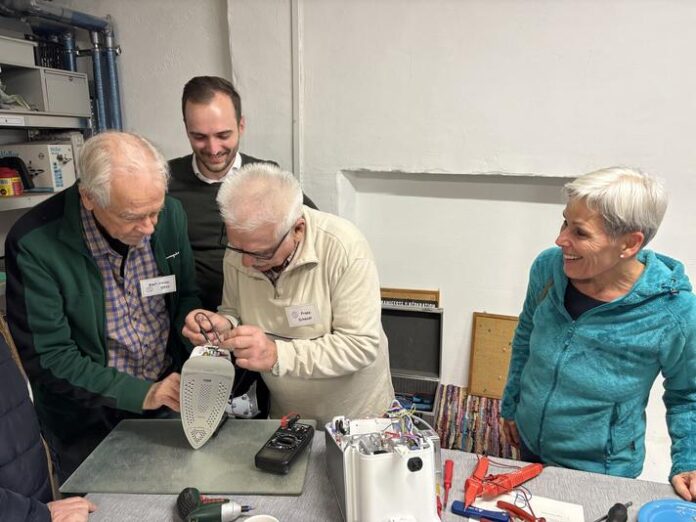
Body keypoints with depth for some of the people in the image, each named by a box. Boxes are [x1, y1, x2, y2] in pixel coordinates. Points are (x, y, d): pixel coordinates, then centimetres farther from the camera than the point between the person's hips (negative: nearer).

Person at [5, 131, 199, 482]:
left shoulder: (171, 214, -13)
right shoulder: (34, 244, -24)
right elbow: (47, 358, -20)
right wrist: (142, 393, -27)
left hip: (171, 395, 3)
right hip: (88, 423, -3)